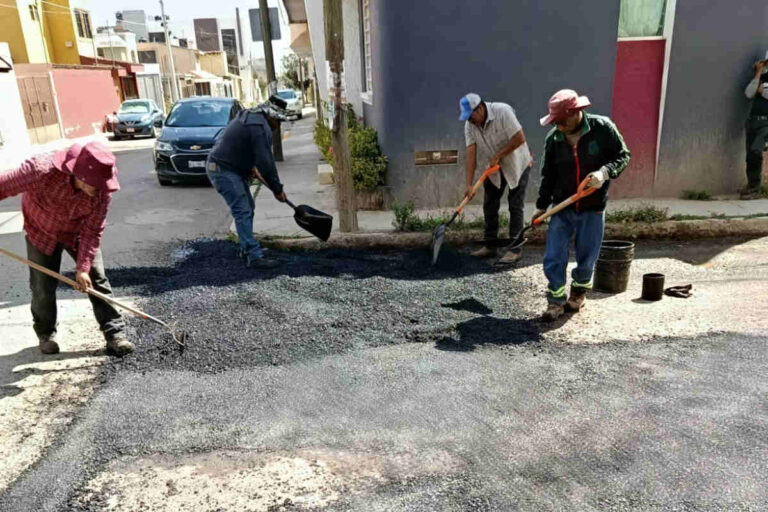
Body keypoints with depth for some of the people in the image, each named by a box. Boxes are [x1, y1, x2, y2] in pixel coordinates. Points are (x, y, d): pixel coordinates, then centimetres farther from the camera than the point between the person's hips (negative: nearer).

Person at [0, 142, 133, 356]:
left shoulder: (102, 191, -30)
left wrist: (83, 267, -23)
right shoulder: (42, 170, -38)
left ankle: (115, 334, -1)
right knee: (43, 288, 3)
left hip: (78, 233, 1)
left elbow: (92, 231, -22)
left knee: (97, 280, -6)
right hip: (42, 232, -1)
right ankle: (45, 334, 27)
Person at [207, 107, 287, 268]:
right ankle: (254, 257, -14)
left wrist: (250, 167, 20)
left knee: (248, 207, 16)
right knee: (242, 212, -13)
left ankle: (246, 249, 24)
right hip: (224, 170, -11)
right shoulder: (261, 127, -20)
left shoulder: (249, 116, 13)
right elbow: (265, 162, -21)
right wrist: (277, 189, -13)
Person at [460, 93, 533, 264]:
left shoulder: (503, 111, -25)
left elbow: (519, 138, -26)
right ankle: (490, 246, 17)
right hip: (494, 167, 5)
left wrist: (498, 156, -23)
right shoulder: (470, 125, -11)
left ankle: (515, 249, 1)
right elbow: (471, 154, -16)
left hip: (517, 164, -5)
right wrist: (469, 184, -23)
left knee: (515, 206, -5)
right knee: (489, 205, 6)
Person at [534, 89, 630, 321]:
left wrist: (605, 172, -21)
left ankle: (579, 292, 36)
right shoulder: (553, 138, -4)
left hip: (592, 208, -1)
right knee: (553, 258, -3)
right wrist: (541, 205, 9)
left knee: (586, 258, 10)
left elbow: (623, 155, -2)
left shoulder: (602, 128, -10)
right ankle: (557, 300, 13)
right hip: (562, 208, 2)